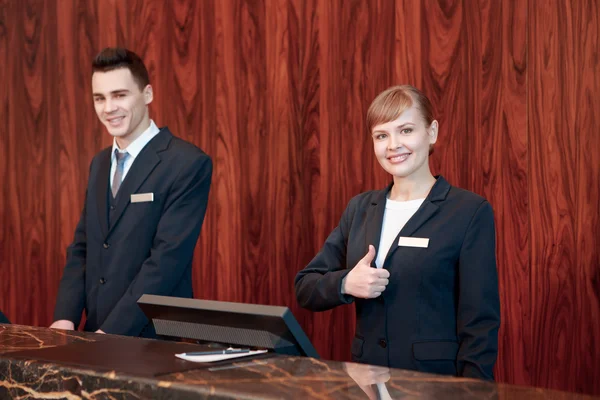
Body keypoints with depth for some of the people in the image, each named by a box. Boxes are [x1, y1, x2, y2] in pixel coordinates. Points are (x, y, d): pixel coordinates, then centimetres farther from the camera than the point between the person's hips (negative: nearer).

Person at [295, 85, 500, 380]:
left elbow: (480, 323, -10)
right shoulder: (360, 209, 7)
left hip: (438, 382, -4)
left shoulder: (470, 211, -7)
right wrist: (345, 283, -12)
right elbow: (305, 287, 8)